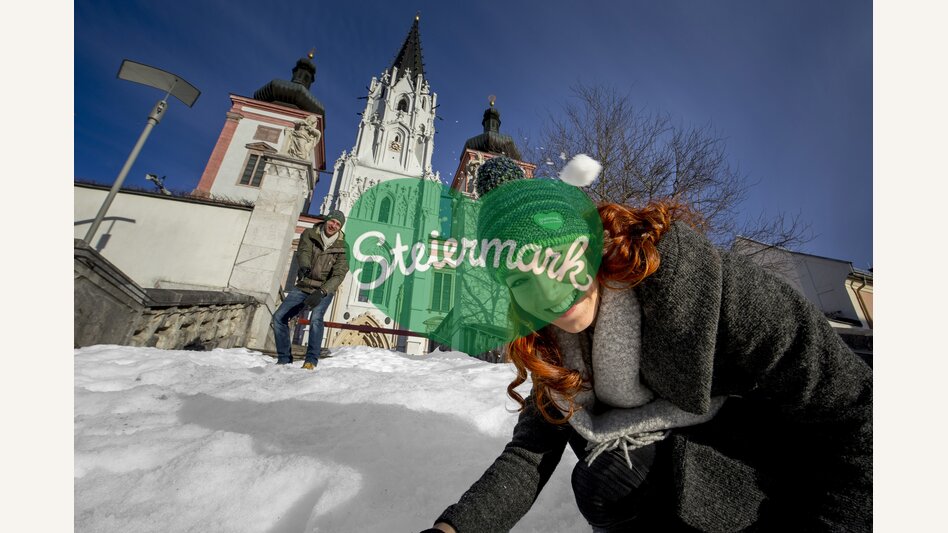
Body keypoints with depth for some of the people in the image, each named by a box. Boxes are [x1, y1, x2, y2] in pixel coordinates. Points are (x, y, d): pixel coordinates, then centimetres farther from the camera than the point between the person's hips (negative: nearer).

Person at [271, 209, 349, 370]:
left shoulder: (342, 247, -12)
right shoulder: (309, 234, -5)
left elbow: (338, 275, -20)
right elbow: (303, 252, -24)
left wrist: (321, 292, -36)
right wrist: (304, 266, -48)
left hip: (325, 290, -3)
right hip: (303, 286, 3)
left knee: (316, 318, -28)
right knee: (279, 317, -5)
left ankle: (311, 360, -19)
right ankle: (284, 358, 9)